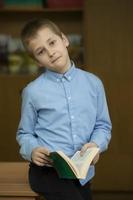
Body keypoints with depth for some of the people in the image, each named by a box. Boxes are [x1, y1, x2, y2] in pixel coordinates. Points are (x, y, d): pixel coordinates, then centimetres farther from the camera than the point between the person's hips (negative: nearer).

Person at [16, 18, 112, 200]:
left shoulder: (93, 83, 5)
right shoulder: (32, 91, -2)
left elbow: (103, 125, 10)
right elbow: (24, 133, 6)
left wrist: (96, 144, -10)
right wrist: (32, 150, -14)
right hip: (48, 171, -4)